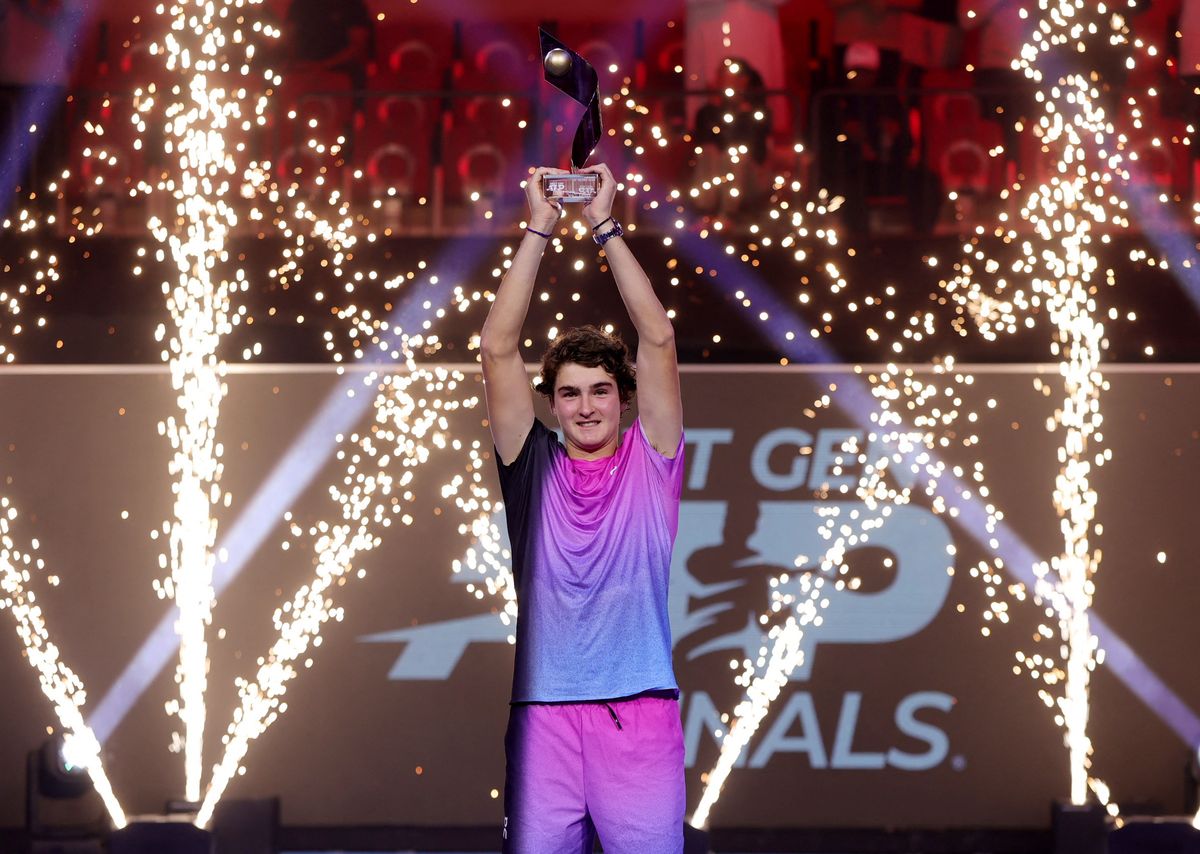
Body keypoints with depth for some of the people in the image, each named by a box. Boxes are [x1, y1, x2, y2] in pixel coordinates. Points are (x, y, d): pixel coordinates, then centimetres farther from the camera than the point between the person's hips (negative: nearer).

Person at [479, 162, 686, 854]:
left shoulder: (650, 462, 9)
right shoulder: (534, 466, 11)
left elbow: (658, 340, 2)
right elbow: (498, 348, 5)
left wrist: (607, 227, 2)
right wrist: (538, 231, 3)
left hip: (640, 711, -1)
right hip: (544, 710, 1)